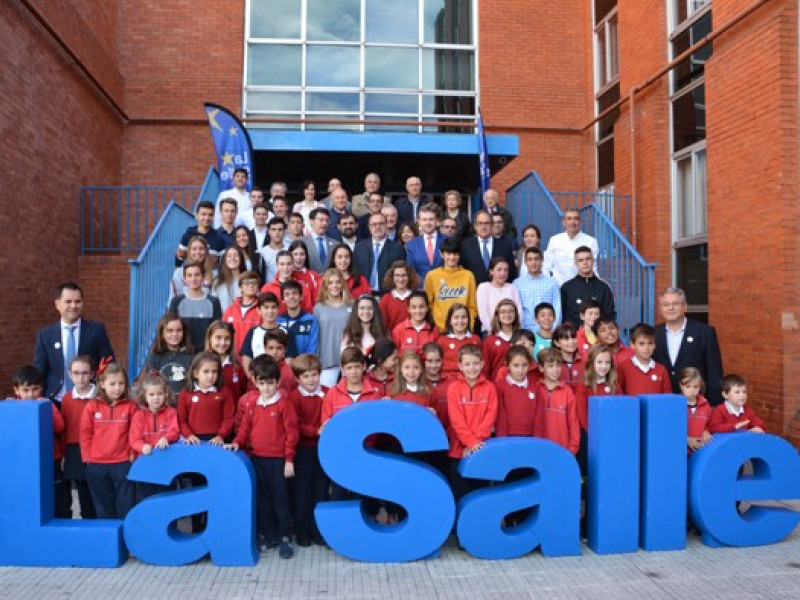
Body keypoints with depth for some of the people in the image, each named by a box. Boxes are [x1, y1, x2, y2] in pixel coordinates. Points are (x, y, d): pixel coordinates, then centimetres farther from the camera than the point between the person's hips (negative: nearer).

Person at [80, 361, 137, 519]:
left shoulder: (130, 406, -3)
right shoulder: (92, 406, -1)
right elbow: (85, 434, 3)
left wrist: (133, 454, -3)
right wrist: (87, 457, 0)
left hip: (124, 464, -1)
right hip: (97, 465, 2)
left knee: (127, 506, 4)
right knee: (104, 508, 14)